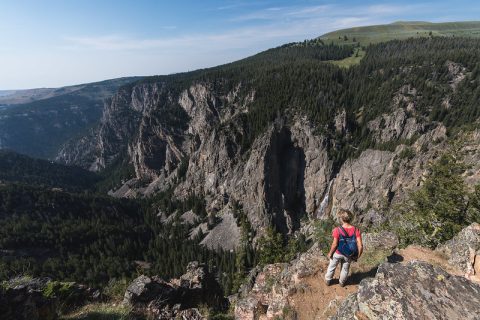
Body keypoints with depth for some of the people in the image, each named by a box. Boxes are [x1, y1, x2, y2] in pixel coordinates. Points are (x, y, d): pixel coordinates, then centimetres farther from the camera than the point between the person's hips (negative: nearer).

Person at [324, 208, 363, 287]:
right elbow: (360, 246, -19)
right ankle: (342, 282, 52)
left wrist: (330, 253, -6)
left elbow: (334, 244, -23)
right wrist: (358, 255, -1)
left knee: (332, 267, 25)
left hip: (337, 253, -2)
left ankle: (328, 281, 46)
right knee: (345, 269, 29)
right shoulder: (356, 230, -22)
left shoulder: (338, 230, -29)